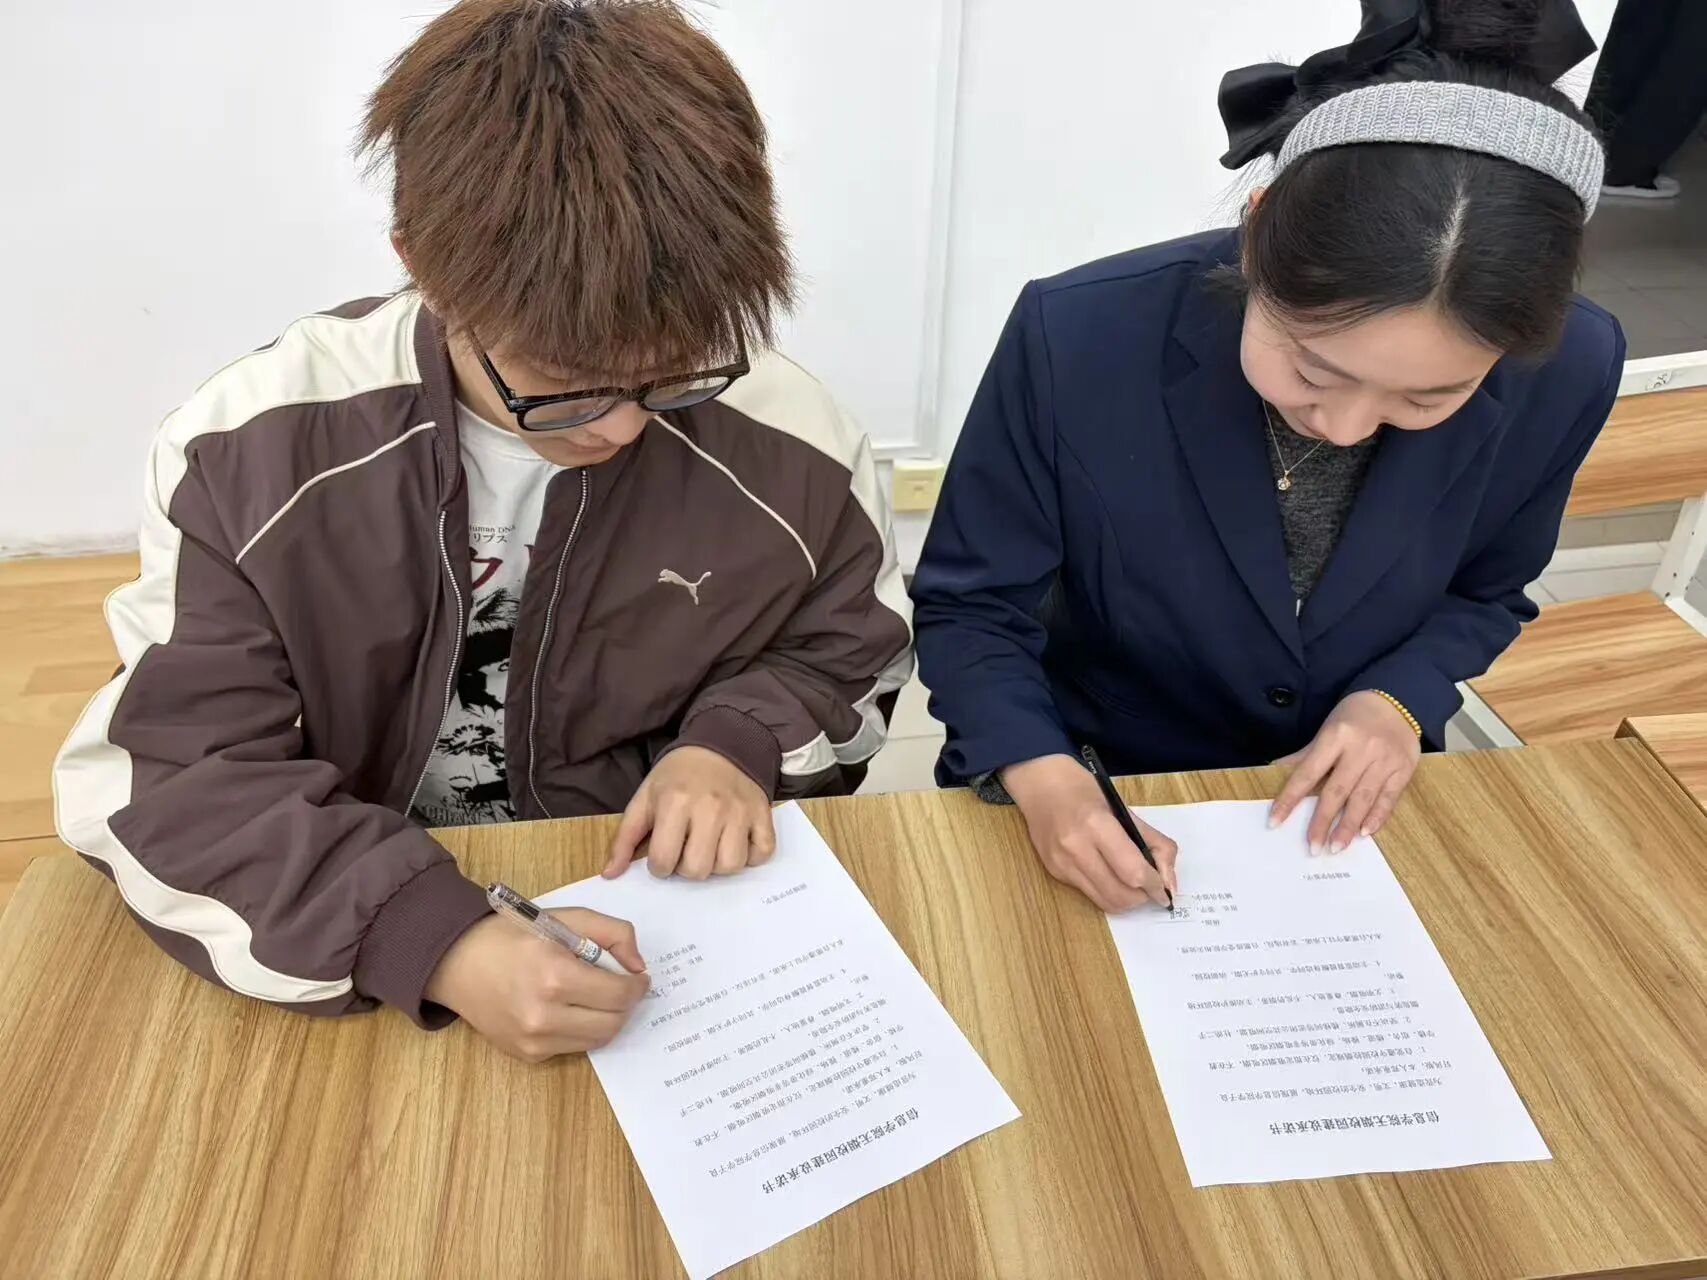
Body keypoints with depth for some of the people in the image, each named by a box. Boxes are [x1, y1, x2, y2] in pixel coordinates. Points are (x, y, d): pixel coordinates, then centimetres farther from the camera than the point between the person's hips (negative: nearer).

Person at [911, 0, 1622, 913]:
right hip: (1093, 786, -2)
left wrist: (1398, 702, -15)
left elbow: (1485, 592, 3)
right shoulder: (1078, 337, -26)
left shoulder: (1570, 369, -17)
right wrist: (1039, 777, -30)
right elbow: (967, 609, -15)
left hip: (1342, 798, 3)